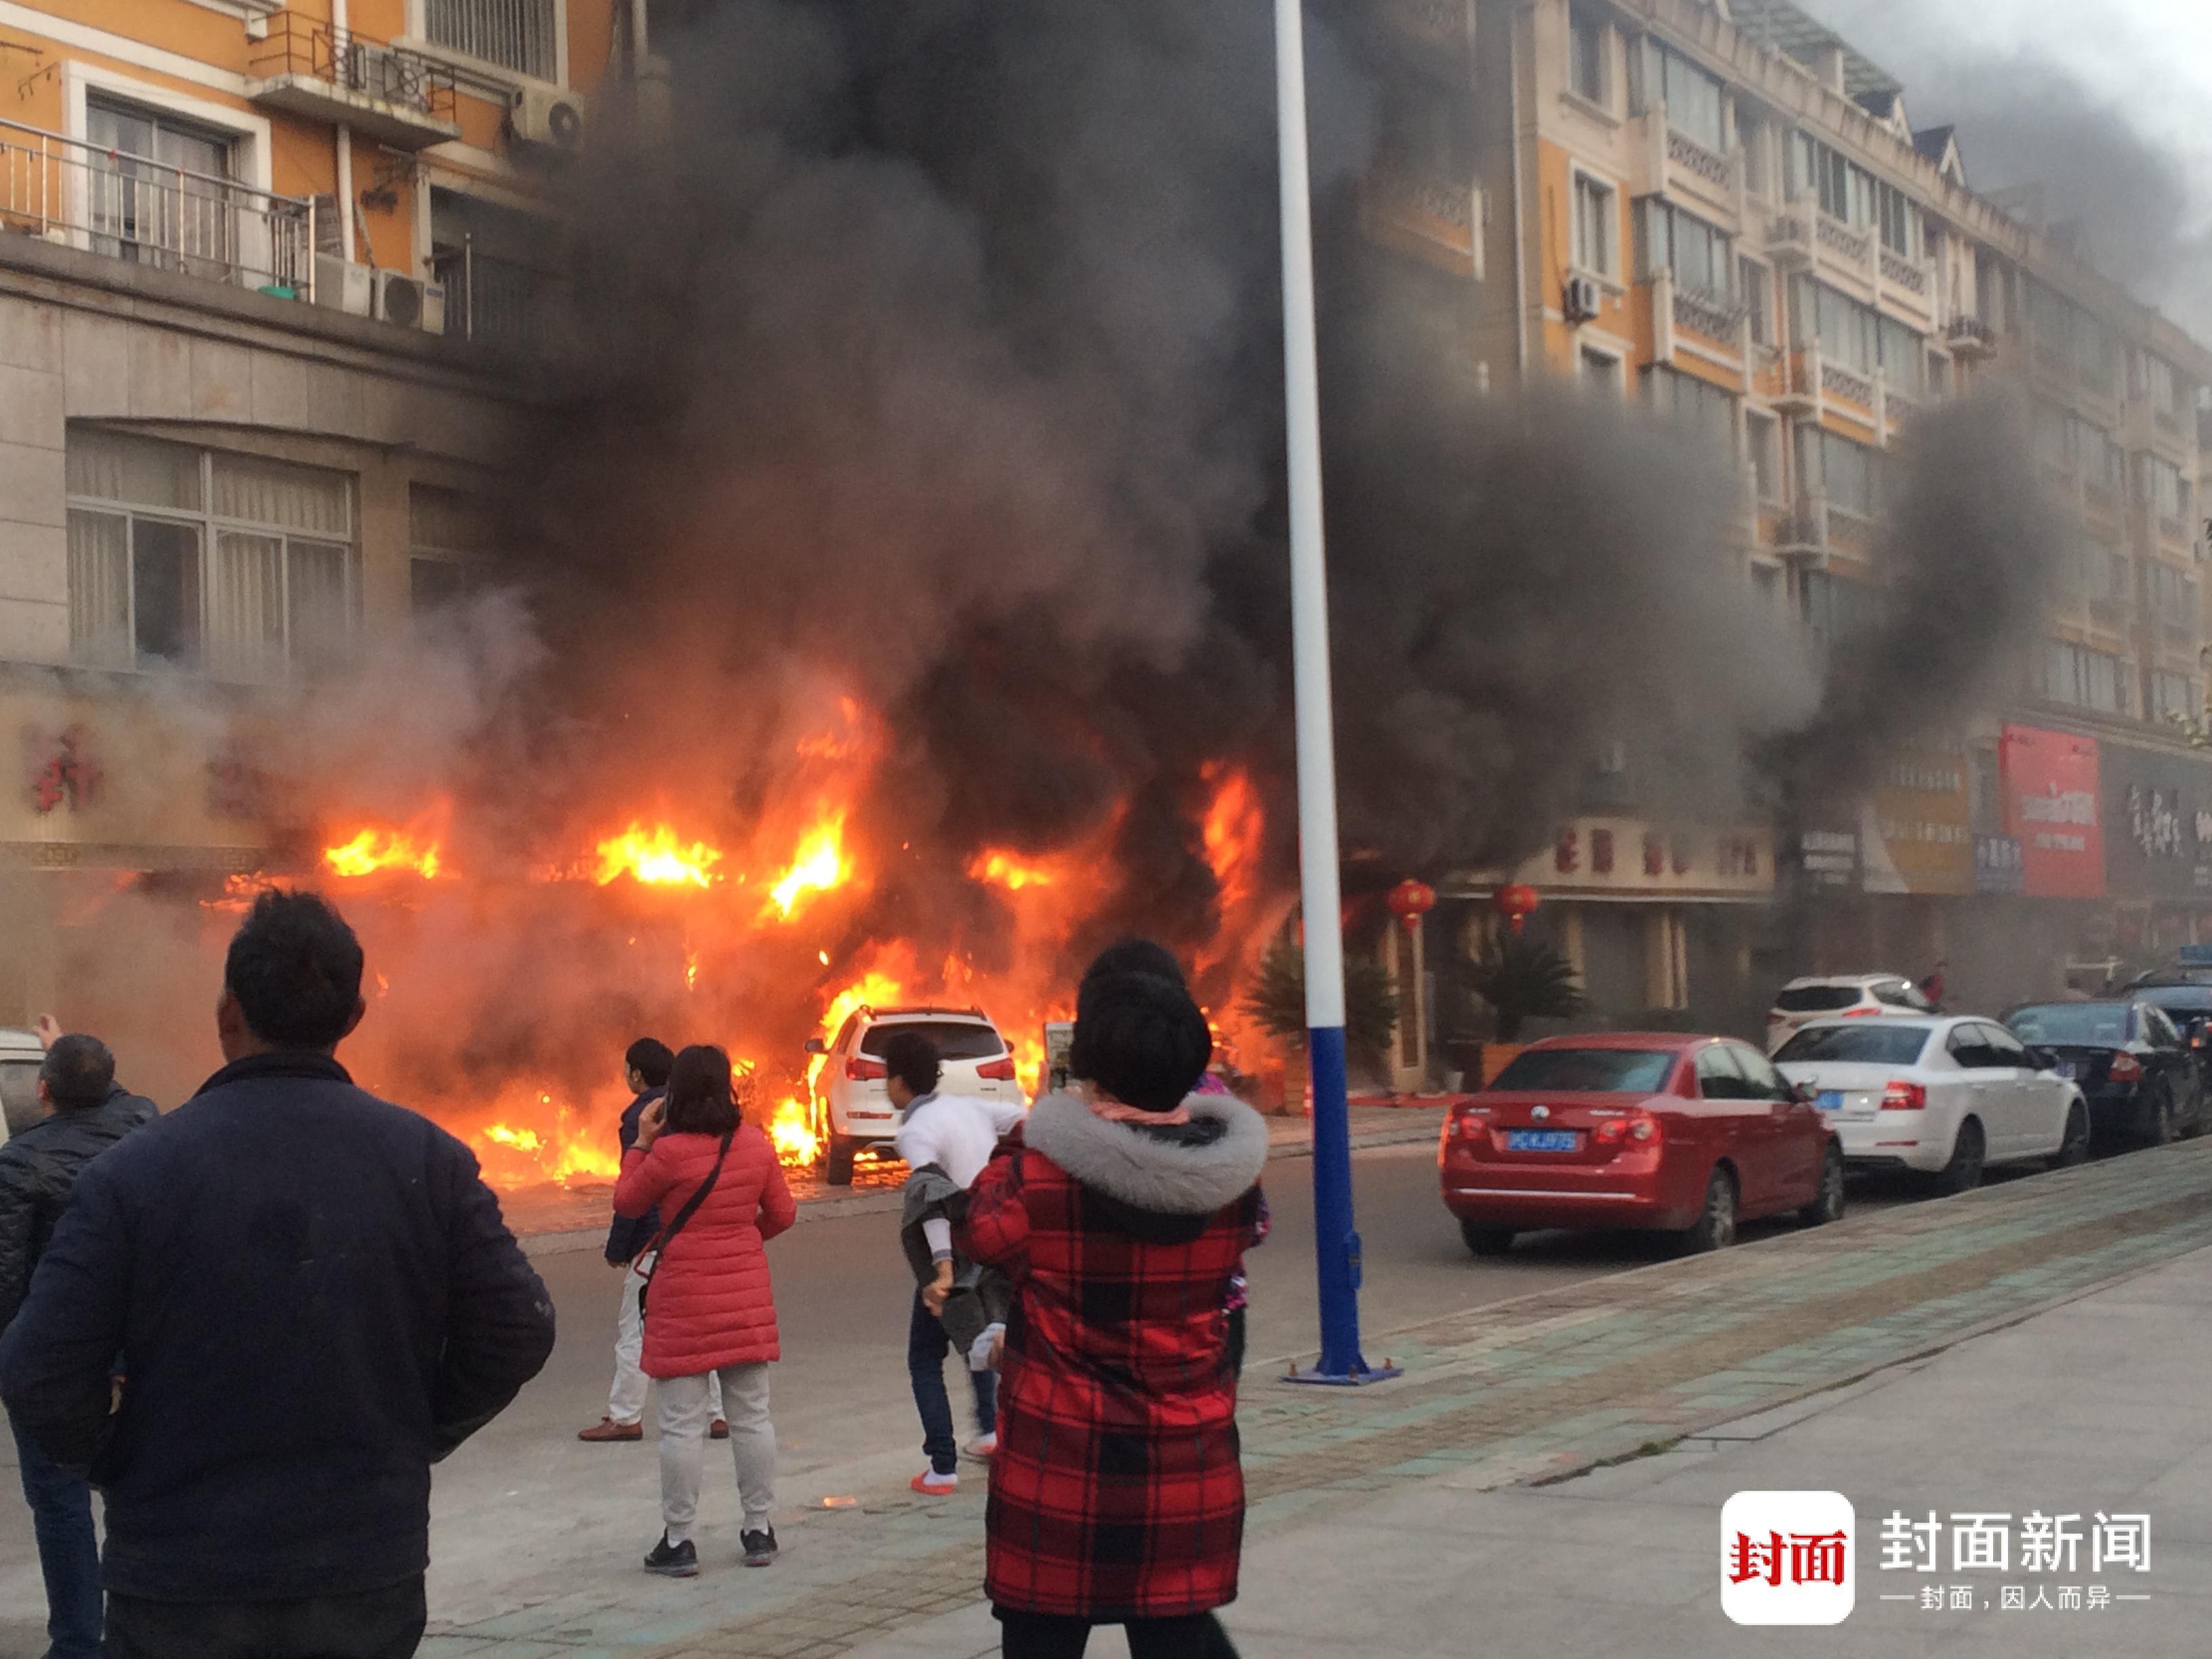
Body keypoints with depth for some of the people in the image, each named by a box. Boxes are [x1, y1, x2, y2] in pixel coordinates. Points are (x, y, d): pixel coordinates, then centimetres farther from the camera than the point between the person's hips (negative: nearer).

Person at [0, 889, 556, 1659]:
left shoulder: (131, 1171, -9)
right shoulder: (427, 1159, -3)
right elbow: (516, 1333, -3)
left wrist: (116, 1464, 7)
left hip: (179, 1593, -2)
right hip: (371, 1579, 2)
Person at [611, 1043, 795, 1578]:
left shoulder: (670, 1151, -15)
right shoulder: (756, 1143, -1)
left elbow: (626, 1203, 0)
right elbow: (782, 1214, 8)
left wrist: (641, 1141, 5)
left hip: (685, 1298, -4)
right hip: (746, 1294, 4)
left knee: (682, 1423, 2)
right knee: (751, 1415, 12)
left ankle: (678, 1542, 6)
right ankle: (759, 1530, 18)